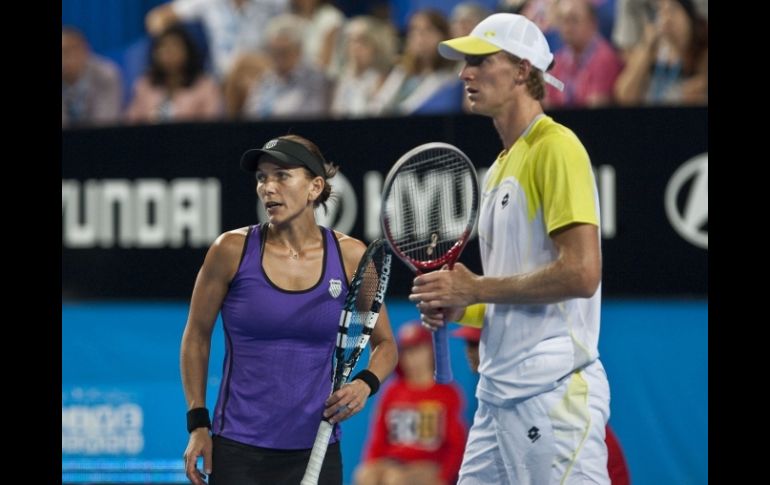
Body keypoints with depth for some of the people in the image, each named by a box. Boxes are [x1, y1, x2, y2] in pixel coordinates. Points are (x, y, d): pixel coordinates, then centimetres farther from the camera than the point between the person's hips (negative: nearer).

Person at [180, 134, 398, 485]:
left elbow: (384, 344, 10)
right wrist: (198, 423, 2)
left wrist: (365, 383, -11)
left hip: (316, 453, 1)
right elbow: (196, 337, 7)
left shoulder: (350, 256, -1)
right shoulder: (232, 250, -4)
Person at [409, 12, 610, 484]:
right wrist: (456, 304, 7)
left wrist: (476, 288, -12)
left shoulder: (556, 148, -9)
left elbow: (582, 273, -19)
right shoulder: (502, 165, 20)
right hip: (498, 393, 9)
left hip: (552, 391, -9)